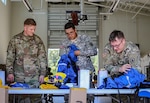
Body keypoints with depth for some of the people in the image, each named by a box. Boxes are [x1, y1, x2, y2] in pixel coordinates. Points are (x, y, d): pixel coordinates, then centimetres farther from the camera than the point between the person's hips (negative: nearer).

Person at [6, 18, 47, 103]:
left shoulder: (38, 40, 2)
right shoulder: (15, 39, 1)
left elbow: (42, 57, 3)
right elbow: (10, 57, 3)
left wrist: (42, 73, -1)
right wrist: (10, 72, -4)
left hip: (34, 76, 0)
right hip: (18, 76, 0)